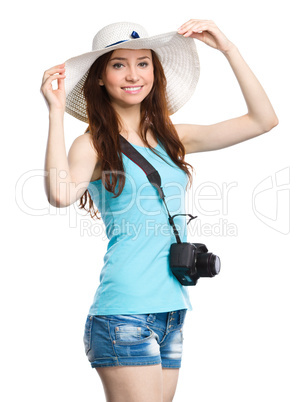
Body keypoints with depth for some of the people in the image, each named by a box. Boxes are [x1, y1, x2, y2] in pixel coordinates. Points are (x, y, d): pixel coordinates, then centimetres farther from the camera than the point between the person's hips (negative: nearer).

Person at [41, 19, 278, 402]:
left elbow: (263, 120, 11)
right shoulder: (94, 145, -3)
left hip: (172, 310, 6)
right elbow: (60, 194, -25)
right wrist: (56, 111, -20)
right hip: (124, 311, -6)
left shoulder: (173, 138, 12)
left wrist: (228, 49, 6)